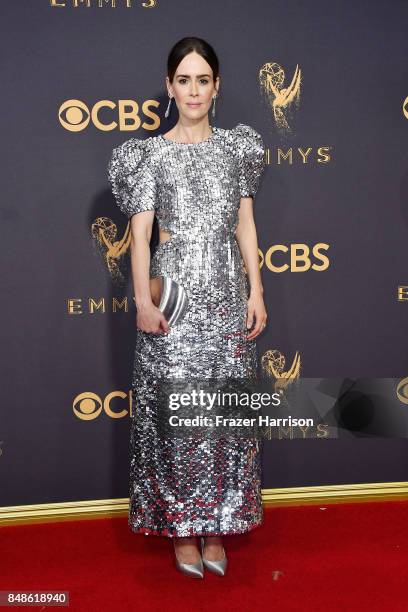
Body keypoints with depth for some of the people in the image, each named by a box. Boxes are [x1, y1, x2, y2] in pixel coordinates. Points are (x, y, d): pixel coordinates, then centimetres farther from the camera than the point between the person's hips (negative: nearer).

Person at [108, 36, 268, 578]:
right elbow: (140, 231, -2)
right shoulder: (150, 153, 3)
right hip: (175, 293, -2)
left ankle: (217, 524, 19)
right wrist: (143, 300, -12)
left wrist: (257, 291, 2)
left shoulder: (237, 146, 10)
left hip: (227, 294, 2)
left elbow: (246, 223, 9)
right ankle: (182, 525, 16)